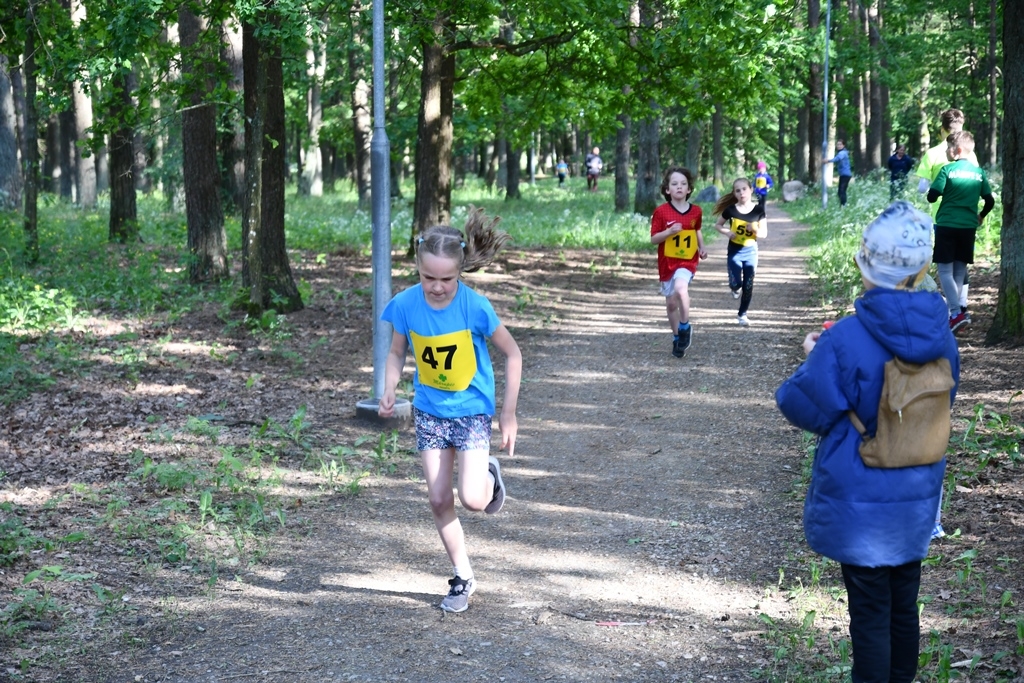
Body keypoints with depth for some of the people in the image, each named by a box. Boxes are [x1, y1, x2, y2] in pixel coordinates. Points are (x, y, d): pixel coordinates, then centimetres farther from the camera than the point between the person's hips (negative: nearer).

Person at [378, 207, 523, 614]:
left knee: (472, 499, -16)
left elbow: (512, 353, -9)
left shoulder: (475, 307, -21)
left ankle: (489, 477, 20)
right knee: (439, 500, 3)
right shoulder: (406, 305, -13)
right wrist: (389, 393, -14)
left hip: (472, 409, -3)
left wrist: (509, 413, -8)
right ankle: (463, 577, 19)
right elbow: (398, 353, 4)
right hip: (429, 410, 3)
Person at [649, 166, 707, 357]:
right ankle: (677, 338, 29)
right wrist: (669, 232, -24)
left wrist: (702, 248, 5)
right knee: (671, 303, 10)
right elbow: (653, 239, -8)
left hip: (688, 261, -1)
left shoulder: (695, 211, 0)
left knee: (680, 288, -30)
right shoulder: (661, 211, -9)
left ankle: (685, 327, -10)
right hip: (667, 262, 1)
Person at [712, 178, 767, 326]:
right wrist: (727, 232, -15)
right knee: (736, 283, -11)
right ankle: (734, 288, 28)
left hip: (750, 252, 1)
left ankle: (742, 314, 24)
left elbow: (764, 233, -2)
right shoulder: (731, 210, -8)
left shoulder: (758, 210, -7)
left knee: (748, 286, 5)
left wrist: (755, 230, -24)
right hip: (734, 251, -1)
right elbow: (718, 225, 5)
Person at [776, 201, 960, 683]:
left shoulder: (844, 341, -23)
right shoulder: (939, 336, -5)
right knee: (904, 607, 18)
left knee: (870, 613, 5)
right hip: (917, 498, 5)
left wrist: (815, 359, 5)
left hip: (860, 503, -5)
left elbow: (806, 409, -12)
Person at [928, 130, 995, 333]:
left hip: (947, 225, -4)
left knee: (945, 271, -2)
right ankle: (953, 311, 14)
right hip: (969, 227, 4)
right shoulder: (979, 172, 6)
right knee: (959, 272, 12)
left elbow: (932, 196, -11)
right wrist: (981, 216, 27)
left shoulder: (948, 170, -8)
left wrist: (933, 193, 12)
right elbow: (990, 201, 9)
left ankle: (956, 313, -16)